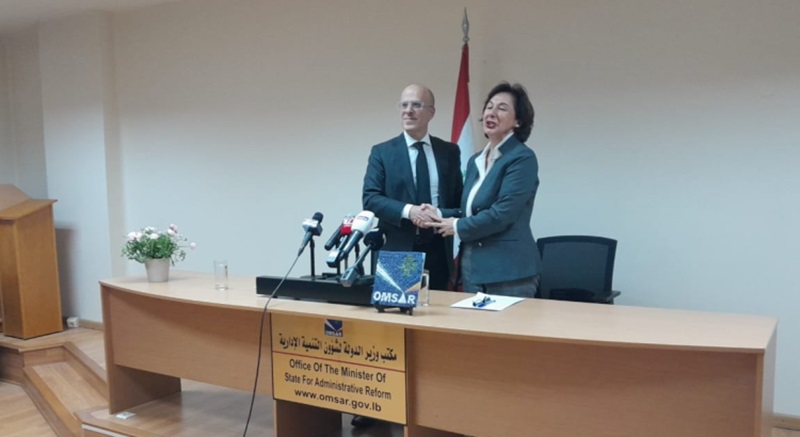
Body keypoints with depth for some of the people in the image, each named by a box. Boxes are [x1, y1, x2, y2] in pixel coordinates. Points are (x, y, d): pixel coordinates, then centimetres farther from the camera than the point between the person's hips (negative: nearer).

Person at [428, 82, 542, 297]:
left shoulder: (522, 158, -11)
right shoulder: (475, 160, 13)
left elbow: (502, 213, -19)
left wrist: (458, 226, -7)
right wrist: (439, 216, -1)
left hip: (509, 269, -7)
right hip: (472, 265, 8)